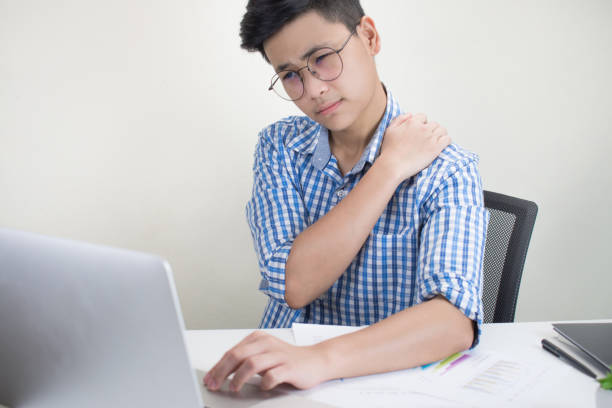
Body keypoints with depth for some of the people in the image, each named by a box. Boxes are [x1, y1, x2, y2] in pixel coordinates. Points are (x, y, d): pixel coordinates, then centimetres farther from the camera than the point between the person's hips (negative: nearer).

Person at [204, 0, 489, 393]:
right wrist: (390, 168, -16)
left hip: (392, 373, -2)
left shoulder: (446, 169, -11)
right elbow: (295, 286, -14)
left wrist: (320, 359, -40)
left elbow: (456, 318, -26)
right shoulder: (279, 147, 0)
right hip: (287, 365, 3)